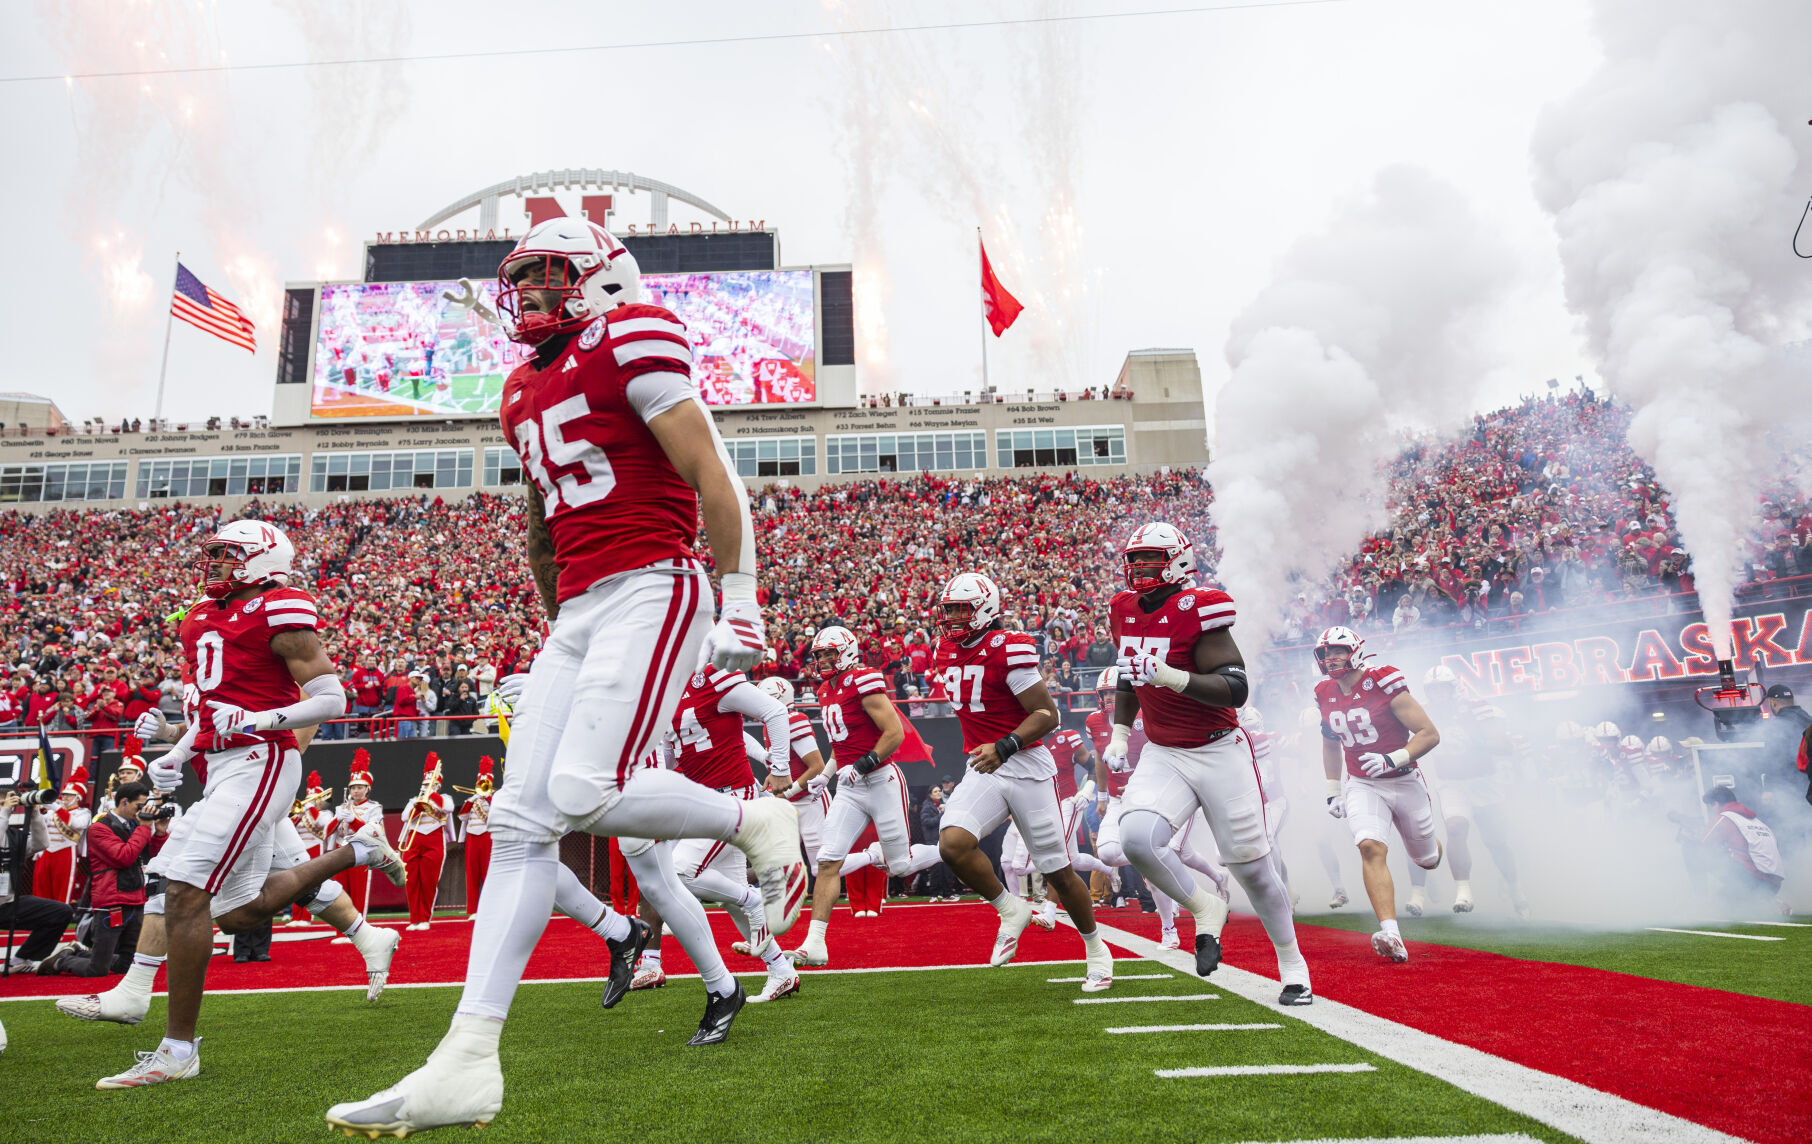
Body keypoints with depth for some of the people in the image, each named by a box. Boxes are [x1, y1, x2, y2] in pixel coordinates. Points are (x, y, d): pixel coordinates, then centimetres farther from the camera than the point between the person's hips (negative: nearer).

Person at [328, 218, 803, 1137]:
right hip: (579, 610, 8)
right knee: (521, 819, -1)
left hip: (651, 587, -8)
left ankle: (755, 824, 5)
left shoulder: (630, 340, -1)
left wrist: (740, 601, -10)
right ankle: (468, 1061, 1)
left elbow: (711, 478, -8)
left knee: (584, 791, -20)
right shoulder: (526, 391, 24)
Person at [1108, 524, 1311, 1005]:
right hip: (1162, 756, 5)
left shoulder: (1198, 611, -17)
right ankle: (1205, 910, 7)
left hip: (1220, 753, -5)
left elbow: (1236, 690, -22)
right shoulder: (1124, 611, 3)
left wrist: (1177, 678, -35)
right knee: (1136, 837, -21)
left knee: (1252, 865, 5)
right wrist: (1119, 732, 13)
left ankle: (1293, 966, 28)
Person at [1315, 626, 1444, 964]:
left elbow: (1430, 734, -16)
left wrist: (1393, 759, -29)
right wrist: (1333, 791, 14)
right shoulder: (1326, 695, 1)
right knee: (1371, 847, -23)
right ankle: (1391, 935, -30)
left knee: (1427, 860, 15)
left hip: (1404, 782, -2)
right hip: (1361, 785, 3)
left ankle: (1430, 843, 53)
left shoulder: (1383, 683, -17)